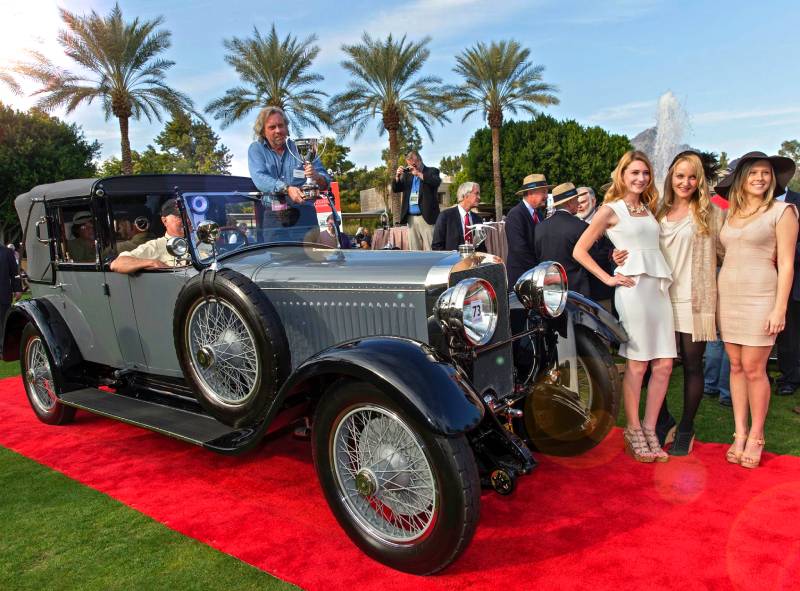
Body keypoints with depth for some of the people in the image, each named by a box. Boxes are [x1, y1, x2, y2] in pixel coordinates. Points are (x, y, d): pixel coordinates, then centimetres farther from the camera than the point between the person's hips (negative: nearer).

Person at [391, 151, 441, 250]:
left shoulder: (431, 171, 5)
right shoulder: (407, 175, 17)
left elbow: (437, 182, -14)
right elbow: (395, 189, 12)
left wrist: (418, 173, -17)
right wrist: (397, 176, -5)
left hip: (427, 217, -5)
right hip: (411, 218, 5)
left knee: (430, 249, -8)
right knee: (414, 249, 6)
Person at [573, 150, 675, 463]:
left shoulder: (648, 208, 20)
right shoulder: (611, 210, 2)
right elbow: (579, 251, -1)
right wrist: (608, 278, -6)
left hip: (659, 287, 6)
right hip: (633, 287, -6)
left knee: (664, 364, 3)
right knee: (637, 364, -2)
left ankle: (649, 430, 15)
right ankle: (634, 432, 12)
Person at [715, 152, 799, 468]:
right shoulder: (731, 214, 12)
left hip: (760, 298, -5)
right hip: (728, 296, 5)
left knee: (753, 368, -3)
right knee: (736, 366, 8)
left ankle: (756, 436, 12)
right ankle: (739, 433, 17)